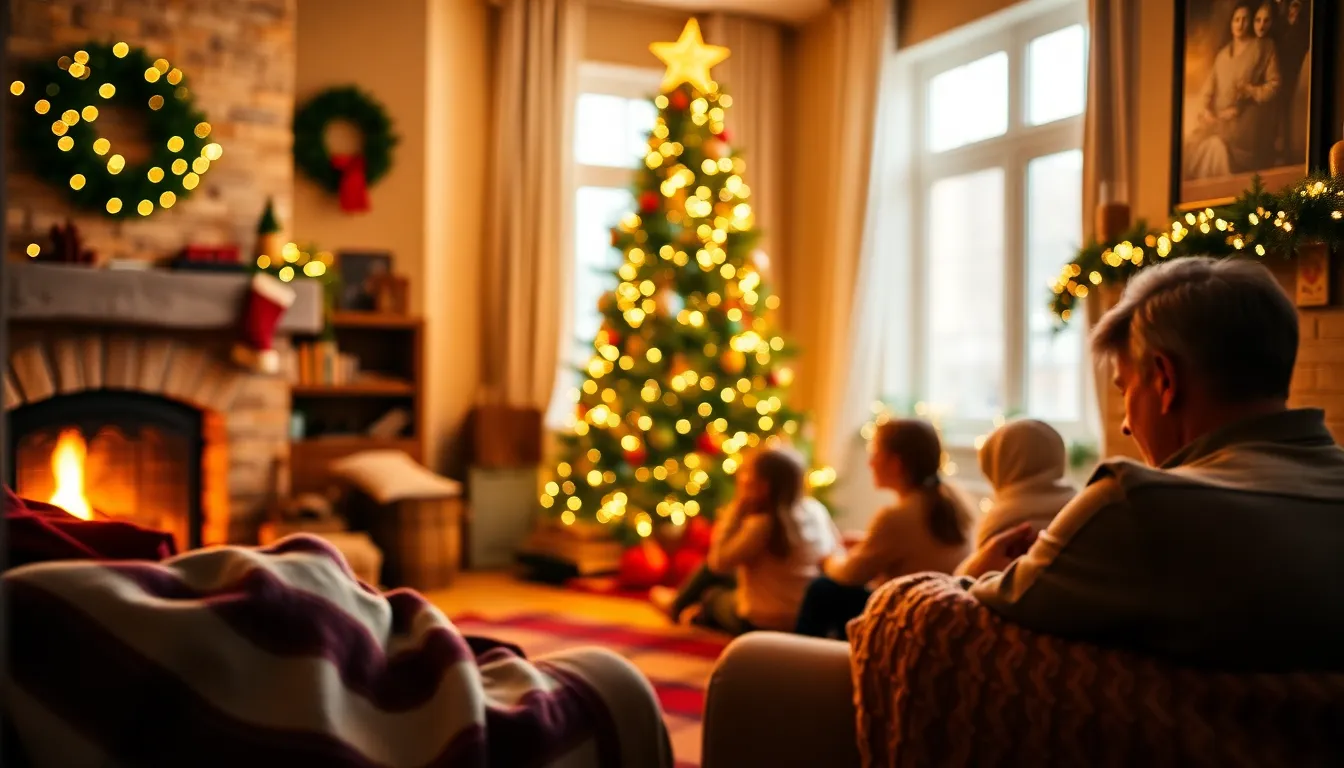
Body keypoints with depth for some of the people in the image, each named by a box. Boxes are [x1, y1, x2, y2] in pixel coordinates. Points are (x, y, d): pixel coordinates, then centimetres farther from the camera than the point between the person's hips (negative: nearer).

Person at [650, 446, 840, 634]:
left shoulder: (762, 524, -27)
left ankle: (677, 605, 47)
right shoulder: (815, 509, -7)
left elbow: (719, 562, -17)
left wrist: (736, 510, -15)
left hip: (761, 624, -6)